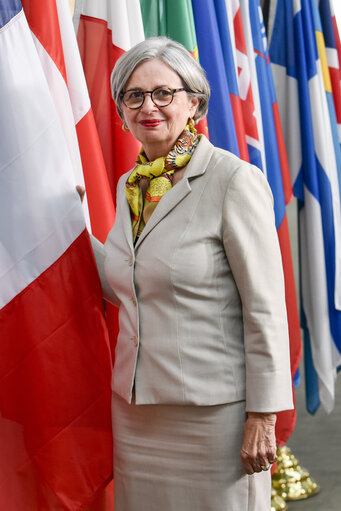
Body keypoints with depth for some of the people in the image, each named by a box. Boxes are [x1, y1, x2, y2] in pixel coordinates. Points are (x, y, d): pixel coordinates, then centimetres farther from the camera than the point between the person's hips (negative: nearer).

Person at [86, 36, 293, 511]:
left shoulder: (233, 179, -13)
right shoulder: (130, 186, 8)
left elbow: (265, 308, -14)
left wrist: (263, 415, -14)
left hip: (213, 409, -6)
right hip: (135, 407, 7)